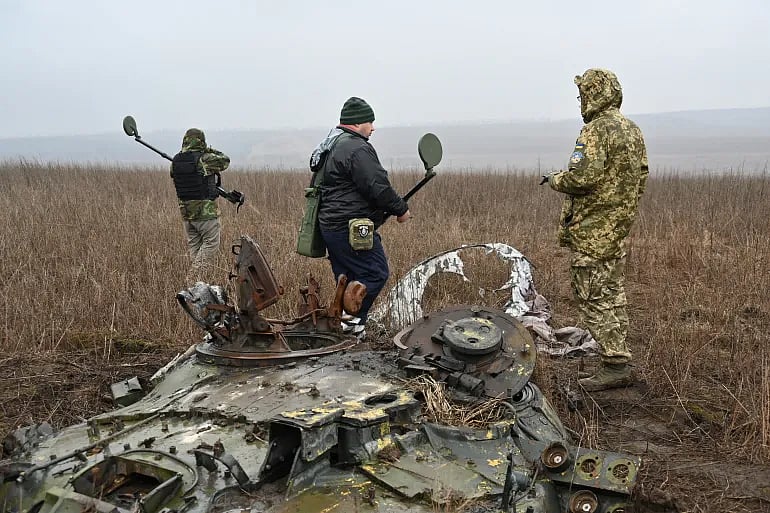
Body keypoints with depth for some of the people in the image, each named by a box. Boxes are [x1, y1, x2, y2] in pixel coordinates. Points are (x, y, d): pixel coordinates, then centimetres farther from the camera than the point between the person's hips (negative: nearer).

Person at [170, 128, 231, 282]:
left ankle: (195, 277, 19)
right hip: (205, 210, -6)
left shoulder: (175, 161, 2)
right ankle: (195, 279, -6)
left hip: (185, 210, 6)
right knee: (211, 243, 3)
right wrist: (211, 151, 14)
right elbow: (225, 160, 0)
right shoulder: (205, 159, -15)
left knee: (193, 245, 16)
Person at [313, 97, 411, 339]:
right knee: (376, 273, -3)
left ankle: (345, 323, 20)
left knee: (347, 278, 16)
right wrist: (401, 210, -6)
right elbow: (378, 187, -20)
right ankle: (352, 320, -3)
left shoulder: (330, 147, 18)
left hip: (330, 225, 11)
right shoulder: (357, 149, -16)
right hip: (352, 229, -11)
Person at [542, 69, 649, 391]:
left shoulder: (597, 129, -15)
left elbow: (582, 176, -25)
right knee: (613, 296, 16)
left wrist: (555, 180, -6)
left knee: (594, 298, -3)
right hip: (620, 227, 10)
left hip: (592, 231, -10)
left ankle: (614, 365, -1)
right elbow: (641, 175, 17)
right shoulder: (633, 130, 14)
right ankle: (619, 362, 23)